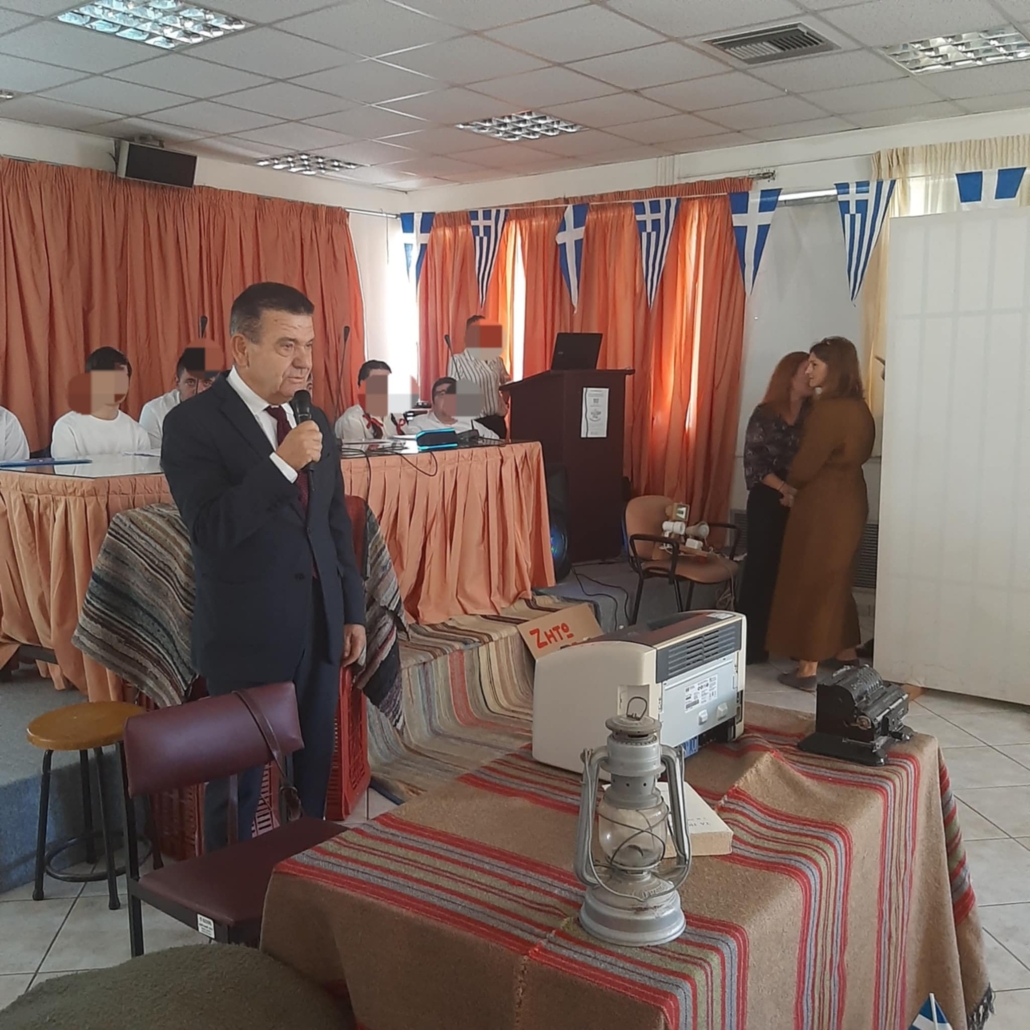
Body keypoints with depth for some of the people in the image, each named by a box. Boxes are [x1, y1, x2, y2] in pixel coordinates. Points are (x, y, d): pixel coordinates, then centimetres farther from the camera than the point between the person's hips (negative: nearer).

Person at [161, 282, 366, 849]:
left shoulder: (314, 420, 8)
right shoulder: (193, 423, -11)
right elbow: (210, 530, -22)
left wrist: (352, 611, 12)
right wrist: (281, 463, -27)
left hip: (320, 626, 6)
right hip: (248, 634, -5)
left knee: (313, 775, 15)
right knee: (239, 783, 9)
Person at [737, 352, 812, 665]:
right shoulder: (765, 415, -1)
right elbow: (753, 462, -6)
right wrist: (784, 488, -18)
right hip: (768, 502, -3)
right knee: (761, 569, 0)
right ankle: (751, 643, 5)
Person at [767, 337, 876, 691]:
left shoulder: (828, 410, -20)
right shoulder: (859, 409, 9)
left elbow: (805, 465, -18)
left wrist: (790, 485, 3)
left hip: (823, 506, -9)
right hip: (849, 502, 9)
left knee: (810, 582, 0)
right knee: (835, 581, 19)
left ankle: (809, 668, 5)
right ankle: (847, 657, 27)